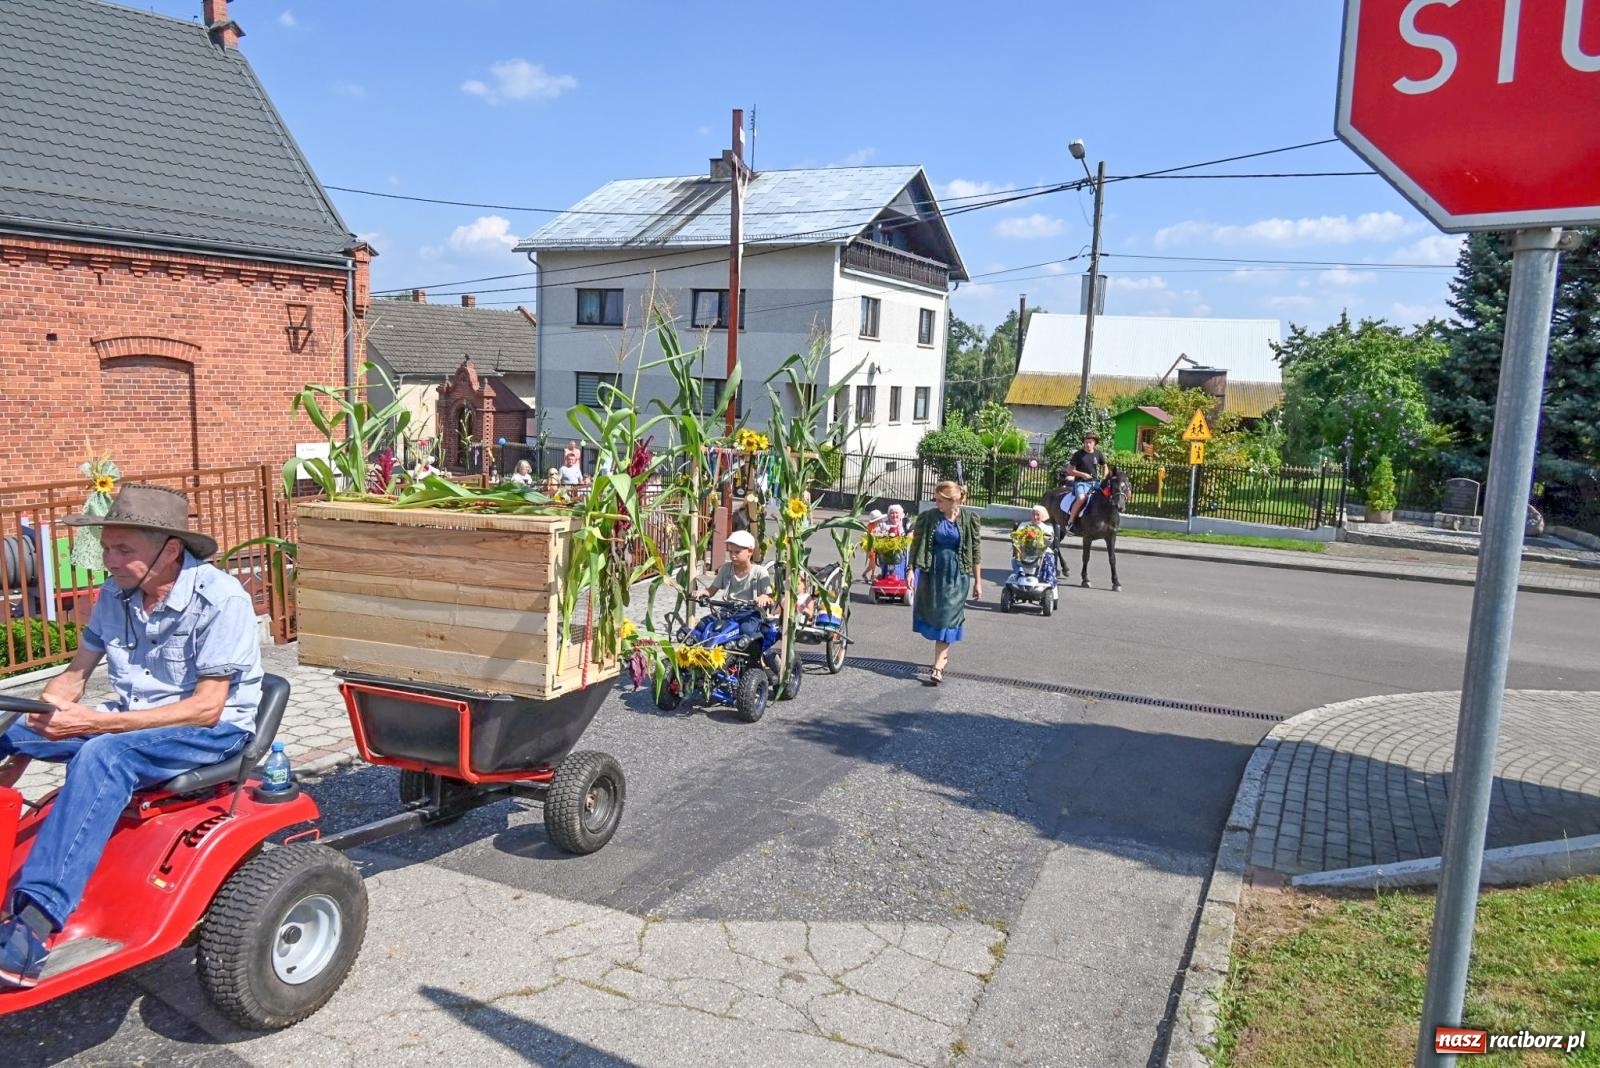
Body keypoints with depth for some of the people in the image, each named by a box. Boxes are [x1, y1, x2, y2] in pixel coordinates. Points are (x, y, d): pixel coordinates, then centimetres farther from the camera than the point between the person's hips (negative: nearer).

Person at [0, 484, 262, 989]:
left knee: (102, 756, -35)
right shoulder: (115, 595, 1)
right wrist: (41, 718, -10)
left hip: (217, 729, -8)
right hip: (129, 721, 8)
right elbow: (75, 673, 10)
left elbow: (207, 708, -21)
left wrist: (96, 723, -26)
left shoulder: (220, 598, -19)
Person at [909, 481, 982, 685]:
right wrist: (911, 569, -8)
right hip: (932, 572, 3)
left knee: (946, 617, -5)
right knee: (931, 613, 10)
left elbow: (975, 550, -1)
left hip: (957, 574, -3)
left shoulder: (969, 518, -5)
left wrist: (978, 581, 0)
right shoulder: (928, 517, -2)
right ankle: (943, 655, 31)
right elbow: (916, 544, 1)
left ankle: (938, 666, -4)